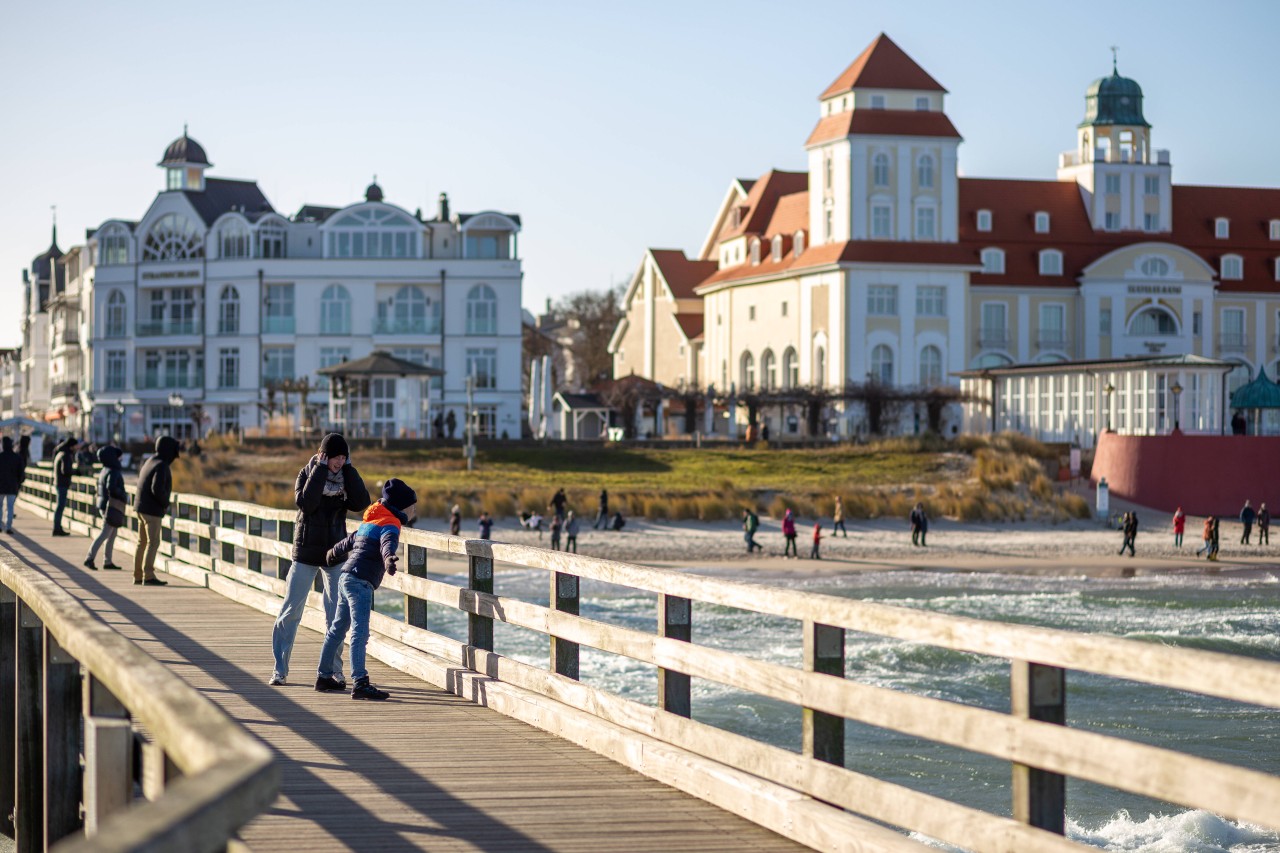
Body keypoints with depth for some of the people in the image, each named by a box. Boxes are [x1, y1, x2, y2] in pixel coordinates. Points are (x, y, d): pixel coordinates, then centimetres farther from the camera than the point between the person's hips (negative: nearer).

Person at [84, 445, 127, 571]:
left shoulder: (105, 471, 13)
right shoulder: (113, 472, -16)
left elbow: (99, 488, 19)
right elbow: (111, 487, -31)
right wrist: (124, 496, -17)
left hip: (104, 505, 10)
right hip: (112, 507, -10)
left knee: (112, 535, 14)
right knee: (105, 534, -10)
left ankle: (108, 561, 16)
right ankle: (89, 558, -14)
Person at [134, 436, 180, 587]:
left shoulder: (150, 462, 13)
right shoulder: (161, 465, -17)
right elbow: (157, 488, -28)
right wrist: (166, 503, -12)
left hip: (141, 507, 9)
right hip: (152, 510, -9)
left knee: (143, 542, 12)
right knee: (153, 542, -9)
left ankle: (138, 576, 15)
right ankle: (148, 576, -14)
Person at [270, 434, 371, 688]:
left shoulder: (346, 476, 3)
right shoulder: (307, 474, -4)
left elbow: (360, 503, -14)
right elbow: (305, 503, -23)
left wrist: (348, 468, -14)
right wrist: (321, 468, -21)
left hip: (335, 555, 2)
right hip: (305, 553, -2)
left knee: (336, 615, 1)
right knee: (290, 612, -2)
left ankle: (334, 669, 12)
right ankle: (279, 669, 4)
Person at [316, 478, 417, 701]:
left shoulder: (370, 522, 22)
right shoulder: (390, 525, -8)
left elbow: (349, 541, 37)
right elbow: (387, 543, -31)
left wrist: (332, 556, 55)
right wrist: (388, 559, -52)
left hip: (347, 579, 10)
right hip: (361, 582, -10)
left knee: (337, 628, 20)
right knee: (359, 632, -17)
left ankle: (324, 675, 32)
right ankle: (360, 683, -26)